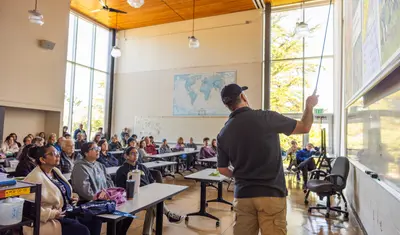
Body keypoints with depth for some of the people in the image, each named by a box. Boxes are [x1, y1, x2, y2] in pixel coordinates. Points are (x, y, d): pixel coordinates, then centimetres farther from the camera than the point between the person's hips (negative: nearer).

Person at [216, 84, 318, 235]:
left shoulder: (223, 133, 0)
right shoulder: (266, 117, -12)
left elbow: (222, 169, 9)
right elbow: (304, 127, 1)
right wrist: (309, 105, 19)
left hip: (242, 195, 4)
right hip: (271, 194, -3)